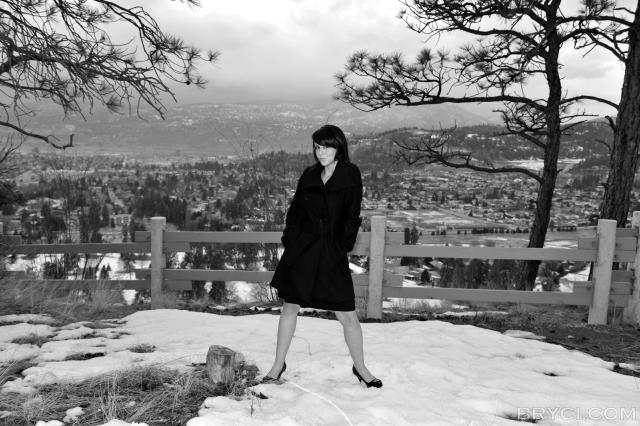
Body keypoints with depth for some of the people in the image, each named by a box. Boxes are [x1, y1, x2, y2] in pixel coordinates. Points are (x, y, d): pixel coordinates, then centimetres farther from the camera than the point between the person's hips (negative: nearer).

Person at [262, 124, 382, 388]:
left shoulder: (351, 175, -2)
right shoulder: (309, 174, 8)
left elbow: (352, 217, -6)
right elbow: (294, 210, 13)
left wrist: (341, 247, -11)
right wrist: (289, 239, 4)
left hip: (331, 254, -3)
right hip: (300, 251, 3)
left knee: (348, 316, 2)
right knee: (290, 308, 11)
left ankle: (360, 368, 25)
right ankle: (278, 365, 28)